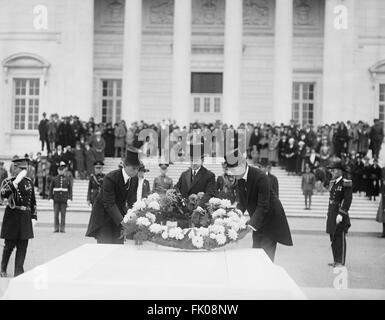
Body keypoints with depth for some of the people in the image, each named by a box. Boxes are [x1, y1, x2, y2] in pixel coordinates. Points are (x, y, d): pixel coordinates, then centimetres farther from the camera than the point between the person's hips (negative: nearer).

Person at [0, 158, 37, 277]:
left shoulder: (29, 182, 10)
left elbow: (33, 201, 15)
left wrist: (34, 217, 9)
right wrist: (16, 181, -27)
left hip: (25, 217, 4)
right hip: (12, 217, -4)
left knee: (22, 247, 3)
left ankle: (19, 272, 9)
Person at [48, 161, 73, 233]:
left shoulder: (67, 179, 7)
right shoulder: (54, 179, 6)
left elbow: (70, 189, 6)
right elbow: (51, 189, 6)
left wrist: (69, 198, -3)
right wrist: (50, 197, -2)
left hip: (64, 200, 0)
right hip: (56, 200, 0)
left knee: (63, 214, 0)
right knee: (56, 214, 0)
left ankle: (62, 228, 4)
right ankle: (56, 228, 6)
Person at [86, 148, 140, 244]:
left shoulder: (134, 179, -5)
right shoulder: (110, 178, -24)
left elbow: (132, 201, -1)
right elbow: (109, 204, -25)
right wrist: (121, 220, -33)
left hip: (119, 213, 5)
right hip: (104, 216, -5)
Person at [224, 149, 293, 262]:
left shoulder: (260, 177, -26)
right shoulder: (240, 179, -1)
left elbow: (263, 206, -28)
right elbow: (242, 203, 4)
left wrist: (250, 226, -35)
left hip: (271, 219, -8)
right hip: (257, 221, 8)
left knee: (266, 256, -10)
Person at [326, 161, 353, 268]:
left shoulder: (346, 184, -12)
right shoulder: (333, 182, 12)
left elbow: (348, 200, -17)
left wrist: (341, 214, -22)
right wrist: (329, 213, 17)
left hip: (340, 215, -8)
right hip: (332, 214, 8)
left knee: (340, 238, -4)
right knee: (333, 238, 13)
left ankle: (340, 262, 3)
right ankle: (336, 260, 23)